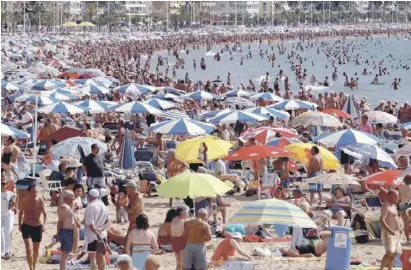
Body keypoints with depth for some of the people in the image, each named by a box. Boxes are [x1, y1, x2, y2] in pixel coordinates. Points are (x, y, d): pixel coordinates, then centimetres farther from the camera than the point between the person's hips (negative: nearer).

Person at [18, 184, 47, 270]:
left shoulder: (40, 201, -7)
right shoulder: (24, 201, -6)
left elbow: (45, 214, -3)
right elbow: (21, 213, 9)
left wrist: (44, 224, -17)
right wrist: (19, 224, 8)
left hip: (37, 227, 1)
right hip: (26, 226, -1)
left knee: (36, 250, 12)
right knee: (28, 248, -16)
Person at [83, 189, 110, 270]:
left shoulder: (90, 207, -17)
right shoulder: (103, 206, 6)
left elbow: (90, 224, -22)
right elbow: (107, 221, 8)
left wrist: (97, 233, -20)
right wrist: (101, 229, -5)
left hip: (92, 235, -7)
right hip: (103, 234, 7)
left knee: (92, 257, 0)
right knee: (101, 256, 14)